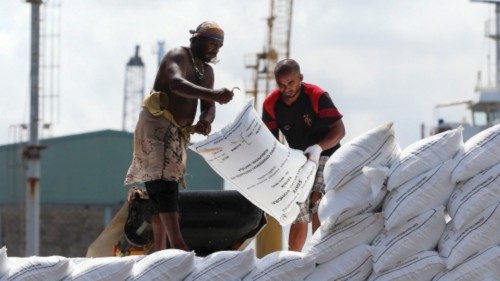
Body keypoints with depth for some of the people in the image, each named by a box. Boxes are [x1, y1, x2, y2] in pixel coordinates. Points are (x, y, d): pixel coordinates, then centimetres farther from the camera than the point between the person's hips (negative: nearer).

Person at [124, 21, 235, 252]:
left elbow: (208, 107, 11)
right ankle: (177, 244, -35)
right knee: (164, 182, -21)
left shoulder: (206, 71, 19)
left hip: (178, 133, 9)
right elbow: (176, 83, -30)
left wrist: (205, 121, -15)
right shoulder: (179, 56, -8)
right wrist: (212, 94, -45)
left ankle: (159, 250, 7)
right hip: (157, 126, -9)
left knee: (161, 190, 8)